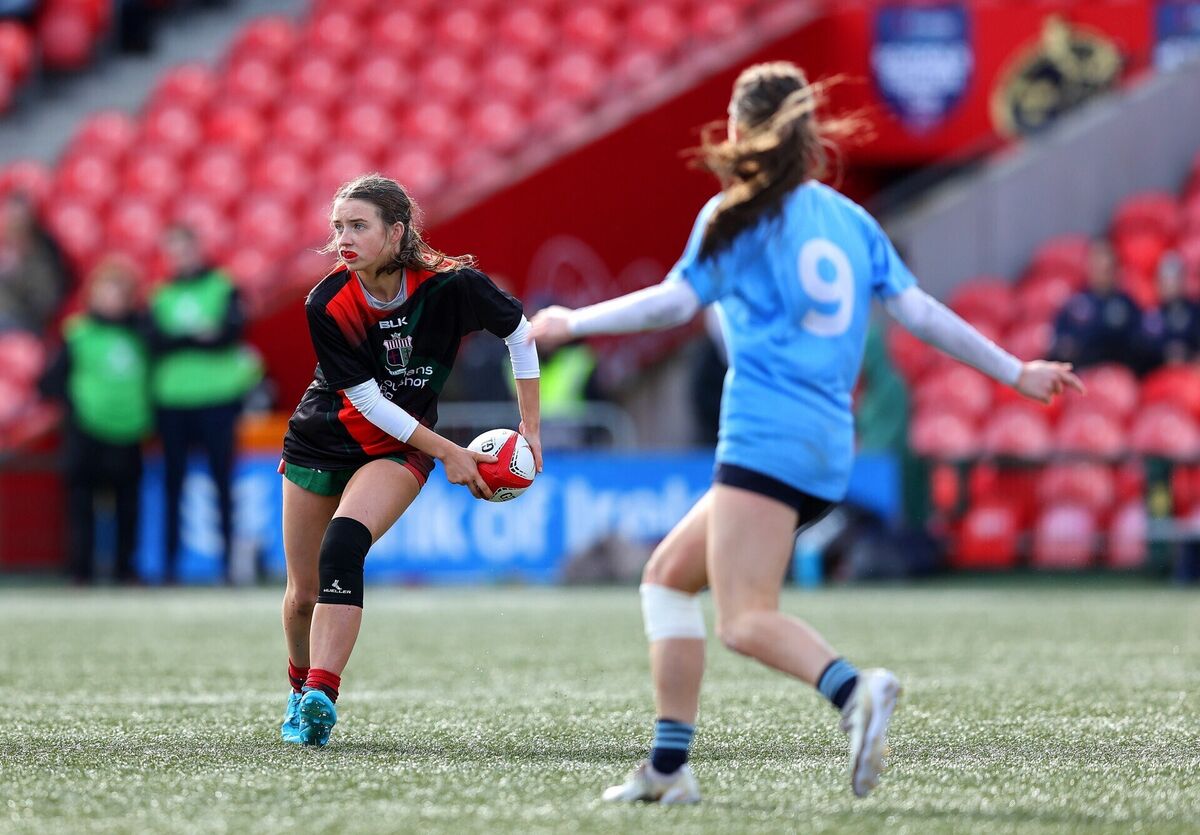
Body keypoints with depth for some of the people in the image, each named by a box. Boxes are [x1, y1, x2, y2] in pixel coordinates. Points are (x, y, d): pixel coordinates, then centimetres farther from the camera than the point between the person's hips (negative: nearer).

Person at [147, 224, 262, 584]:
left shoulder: (223, 288, 5)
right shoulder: (162, 296, 12)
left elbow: (232, 328, -11)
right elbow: (157, 342, -3)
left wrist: (181, 340, -18)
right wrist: (200, 337, -16)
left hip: (217, 399, -3)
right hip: (172, 401, 3)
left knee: (223, 479, -4)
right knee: (173, 480, 4)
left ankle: (230, 557, -2)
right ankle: (170, 563, 7)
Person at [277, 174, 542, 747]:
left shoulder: (449, 285, -21)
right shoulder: (326, 306, -22)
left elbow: (518, 330, -3)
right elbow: (368, 400, -18)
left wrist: (530, 426, -3)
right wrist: (447, 452, -20)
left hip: (399, 451, -2)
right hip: (320, 444, 2)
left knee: (342, 547, -29)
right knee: (303, 595, 5)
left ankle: (321, 697, -35)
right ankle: (300, 689, 35)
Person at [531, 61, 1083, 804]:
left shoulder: (740, 217, 0)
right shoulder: (850, 220, 16)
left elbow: (676, 301, -6)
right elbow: (920, 311, 14)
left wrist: (575, 323, 4)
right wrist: (1015, 371, 21)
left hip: (765, 438, -8)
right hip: (830, 449, 8)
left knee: (746, 621, -16)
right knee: (669, 575, 18)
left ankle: (853, 688, -42)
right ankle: (669, 764, 12)